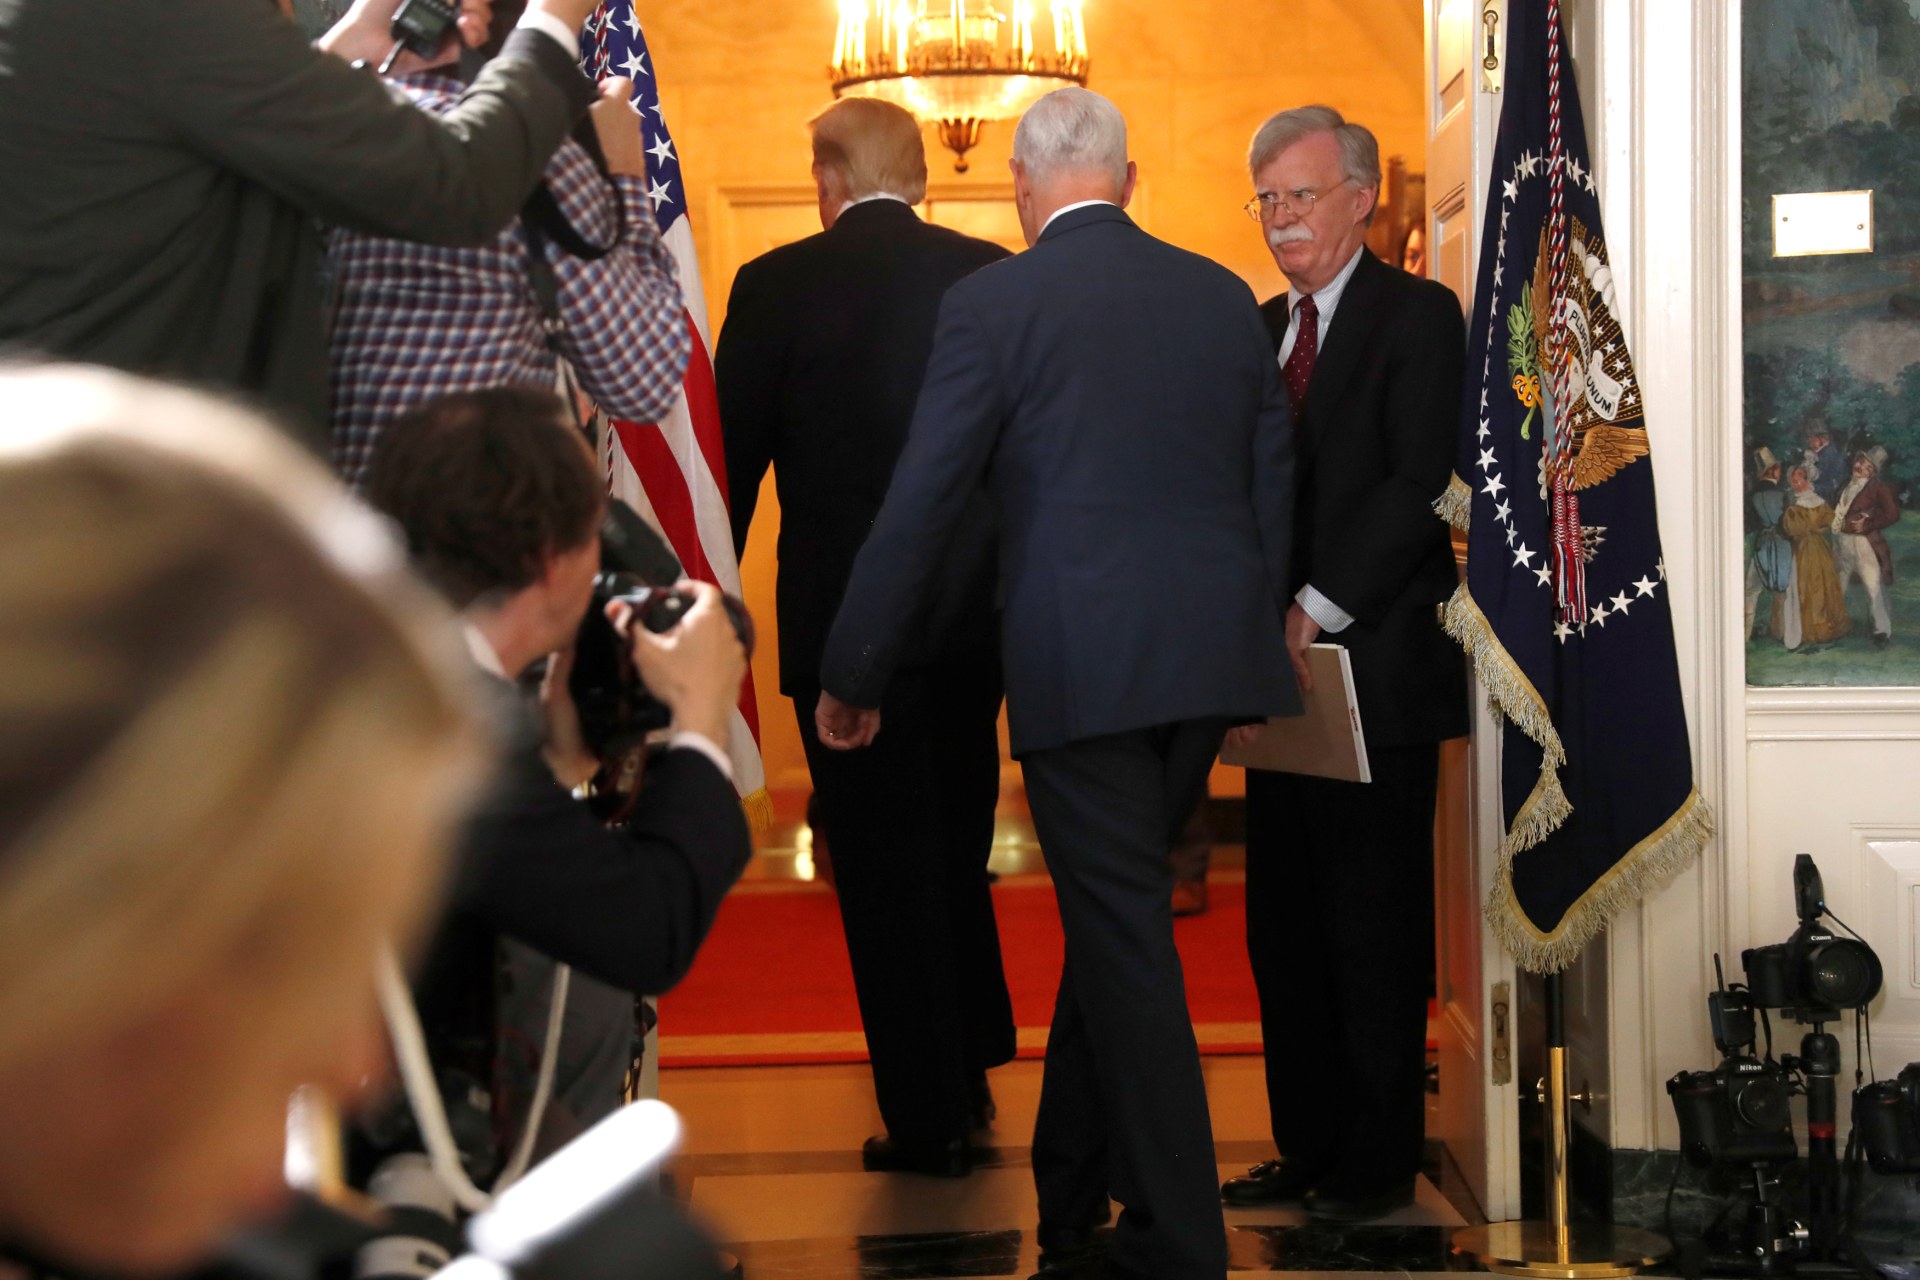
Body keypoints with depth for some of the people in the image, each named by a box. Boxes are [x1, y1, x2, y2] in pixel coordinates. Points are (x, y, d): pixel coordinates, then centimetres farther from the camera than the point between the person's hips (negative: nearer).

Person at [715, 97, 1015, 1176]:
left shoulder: (778, 286, -8)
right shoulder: (997, 279, 1)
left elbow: (733, 459, -4)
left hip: (846, 618, -4)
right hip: (975, 613, 4)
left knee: (884, 866, 5)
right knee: (956, 852, 20)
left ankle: (929, 1117, 8)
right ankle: (969, 1076, 32)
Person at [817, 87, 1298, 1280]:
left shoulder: (994, 302, -5)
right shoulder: (1226, 297, 10)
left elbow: (921, 505, -5)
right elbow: (1274, 487, 16)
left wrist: (853, 676, 4)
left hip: (1081, 666, -6)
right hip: (1212, 655, 6)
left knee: (1126, 943, 0)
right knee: (1114, 921, 19)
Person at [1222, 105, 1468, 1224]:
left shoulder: (1418, 315, -6)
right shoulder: (1260, 330, 17)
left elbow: (1419, 483, -15)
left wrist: (1316, 611, -20)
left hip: (1376, 669, -7)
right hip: (1284, 670, 7)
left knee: (1375, 931, 0)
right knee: (1286, 930, 10)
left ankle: (1379, 1163, 9)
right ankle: (1308, 1149, 19)